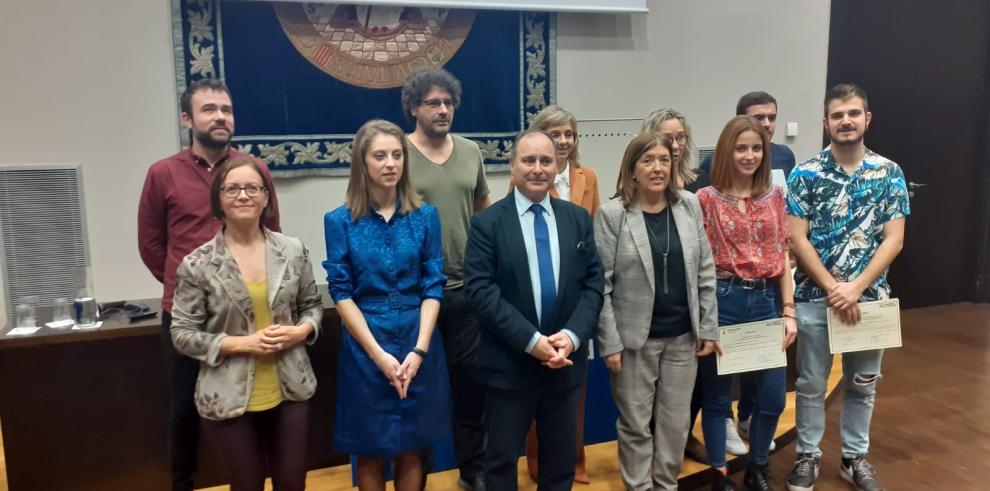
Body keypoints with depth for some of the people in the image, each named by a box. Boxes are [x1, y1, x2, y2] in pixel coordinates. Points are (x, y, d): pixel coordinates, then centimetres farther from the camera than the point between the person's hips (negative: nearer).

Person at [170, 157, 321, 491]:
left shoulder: (293, 250, -2)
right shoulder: (197, 264, -10)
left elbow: (312, 305, 9)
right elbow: (182, 334, -7)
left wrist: (301, 331, -12)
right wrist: (241, 343, -17)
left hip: (290, 391, 2)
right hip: (229, 398, -2)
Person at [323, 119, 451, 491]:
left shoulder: (425, 216, 1)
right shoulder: (340, 221, -4)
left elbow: (433, 286, -1)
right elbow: (341, 293, -5)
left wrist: (419, 350, -11)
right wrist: (378, 354, -11)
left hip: (418, 344, 2)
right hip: (364, 349, -1)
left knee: (412, 450, 12)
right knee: (371, 452, 11)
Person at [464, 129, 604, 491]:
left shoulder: (578, 218, 6)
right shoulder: (487, 223, -5)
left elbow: (593, 282, 3)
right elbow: (479, 290, -13)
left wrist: (572, 334, -12)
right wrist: (531, 340, -19)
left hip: (566, 359, 3)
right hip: (509, 362, -3)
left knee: (561, 460, 17)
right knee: (502, 459, 12)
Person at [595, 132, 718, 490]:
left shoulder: (689, 205, 3)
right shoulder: (612, 214, -9)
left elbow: (705, 272, 6)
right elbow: (600, 283, -10)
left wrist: (708, 328, 4)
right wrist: (609, 342, -12)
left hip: (683, 336, 4)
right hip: (635, 338, -3)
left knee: (676, 422, 14)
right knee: (635, 424, 9)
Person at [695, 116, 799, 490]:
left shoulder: (775, 195, 7)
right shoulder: (706, 199, -4)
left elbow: (782, 255, 8)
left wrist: (788, 311, 4)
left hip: (766, 301, 4)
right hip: (722, 302, -4)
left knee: (773, 396, 10)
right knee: (717, 396, 9)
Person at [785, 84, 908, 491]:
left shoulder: (889, 173, -1)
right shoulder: (805, 174, -5)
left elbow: (893, 240, -5)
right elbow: (797, 240, -8)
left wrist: (855, 289, -15)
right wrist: (833, 288, -15)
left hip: (869, 296, 2)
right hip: (815, 297, -2)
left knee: (863, 384, 15)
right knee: (811, 384, 10)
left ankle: (855, 458, 32)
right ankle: (808, 455, 26)